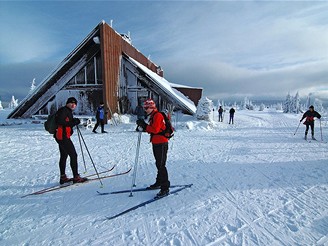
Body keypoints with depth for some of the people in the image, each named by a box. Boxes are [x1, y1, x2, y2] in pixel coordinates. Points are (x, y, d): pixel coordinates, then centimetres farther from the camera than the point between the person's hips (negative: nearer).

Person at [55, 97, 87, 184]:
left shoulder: (68, 111, 18)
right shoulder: (63, 110, -11)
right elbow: (59, 122, -24)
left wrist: (74, 121, 1)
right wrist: (72, 122, -21)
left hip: (61, 137, 11)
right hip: (63, 137, -11)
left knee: (63, 156, 17)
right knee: (73, 155, -7)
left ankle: (63, 177, 27)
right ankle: (76, 177, -2)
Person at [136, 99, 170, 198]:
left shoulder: (157, 115, -14)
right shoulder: (153, 116, 17)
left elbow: (155, 129, -25)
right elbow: (152, 130, 15)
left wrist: (144, 126, -20)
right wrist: (144, 127, 0)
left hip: (161, 143, -11)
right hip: (156, 143, 11)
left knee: (161, 165, -8)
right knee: (158, 164, 19)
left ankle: (165, 188, -1)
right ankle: (159, 182, 33)